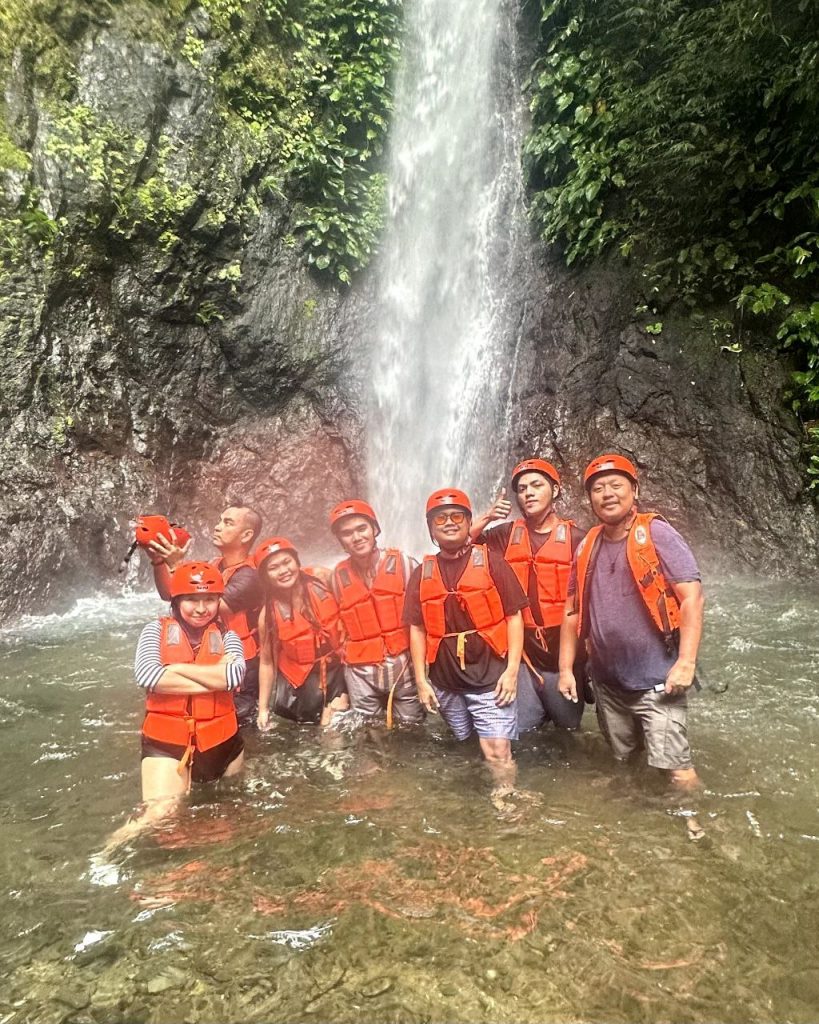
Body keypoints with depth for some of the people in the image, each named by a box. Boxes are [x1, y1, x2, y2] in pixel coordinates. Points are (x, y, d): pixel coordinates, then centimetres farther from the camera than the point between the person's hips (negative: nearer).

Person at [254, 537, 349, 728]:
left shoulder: (322, 579, -11)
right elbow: (267, 661, 0)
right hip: (298, 688, 0)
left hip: (338, 675, 0)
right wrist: (263, 708, 2)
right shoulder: (269, 613, -10)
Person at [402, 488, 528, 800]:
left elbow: (514, 616, -4)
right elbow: (417, 628, 8)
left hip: (490, 676, -3)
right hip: (445, 682, 3)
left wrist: (512, 670, -10)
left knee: (498, 752, -6)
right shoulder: (422, 574, 6)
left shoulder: (490, 561, -2)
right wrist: (421, 680, 3)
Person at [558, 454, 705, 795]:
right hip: (607, 682, 6)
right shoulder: (587, 546, 3)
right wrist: (566, 668, 7)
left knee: (675, 766, -4)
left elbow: (692, 597, -15)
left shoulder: (655, 533, -11)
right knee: (623, 761, 21)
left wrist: (686, 662, -22)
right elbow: (573, 612, 9)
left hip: (656, 680, -5)